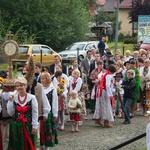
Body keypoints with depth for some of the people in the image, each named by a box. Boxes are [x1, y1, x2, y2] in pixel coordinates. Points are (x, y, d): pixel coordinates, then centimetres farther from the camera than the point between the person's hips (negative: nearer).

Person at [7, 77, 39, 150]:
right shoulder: (13, 98, 0)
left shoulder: (31, 98, -9)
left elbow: (35, 113, -5)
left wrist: (34, 126, -5)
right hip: (16, 125, 3)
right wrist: (10, 101, -9)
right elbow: (11, 113, 0)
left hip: (28, 125, -3)